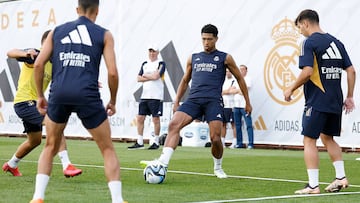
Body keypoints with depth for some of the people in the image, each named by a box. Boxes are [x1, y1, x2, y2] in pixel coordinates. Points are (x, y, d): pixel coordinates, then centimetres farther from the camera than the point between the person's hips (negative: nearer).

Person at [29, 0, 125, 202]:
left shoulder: (57, 31, 17)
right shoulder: (104, 35, 10)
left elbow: (38, 64, 9)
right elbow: (113, 72, 1)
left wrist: (40, 95, 19)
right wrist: (113, 101, 15)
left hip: (59, 94, 2)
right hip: (87, 95, -2)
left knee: (50, 147, 21)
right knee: (108, 150, 11)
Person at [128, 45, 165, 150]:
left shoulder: (161, 63, -1)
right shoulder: (145, 64, 17)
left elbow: (156, 76, -16)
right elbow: (139, 78, 8)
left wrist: (145, 75, -2)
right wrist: (151, 77, -6)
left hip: (156, 97, -6)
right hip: (144, 96, 6)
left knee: (156, 119, -2)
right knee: (140, 118, 2)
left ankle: (156, 142, 6)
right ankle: (139, 142, 7)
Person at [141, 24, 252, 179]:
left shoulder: (225, 58, 10)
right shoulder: (193, 58, 20)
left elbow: (240, 79, 16)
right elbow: (185, 81, 28)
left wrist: (248, 102, 15)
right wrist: (177, 102, 20)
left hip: (213, 101, -3)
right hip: (193, 100, 3)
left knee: (215, 138, -14)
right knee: (174, 124, -22)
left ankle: (218, 168, 15)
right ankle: (163, 162, -31)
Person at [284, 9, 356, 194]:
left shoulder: (309, 42, -9)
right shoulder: (336, 42, 12)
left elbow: (307, 71, -20)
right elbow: (351, 71, 10)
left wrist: (291, 89, -7)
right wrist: (349, 97, 15)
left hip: (316, 101, -7)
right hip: (335, 102, 7)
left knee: (309, 140, -1)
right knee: (328, 138, 21)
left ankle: (313, 185, -5)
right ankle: (341, 177, 15)